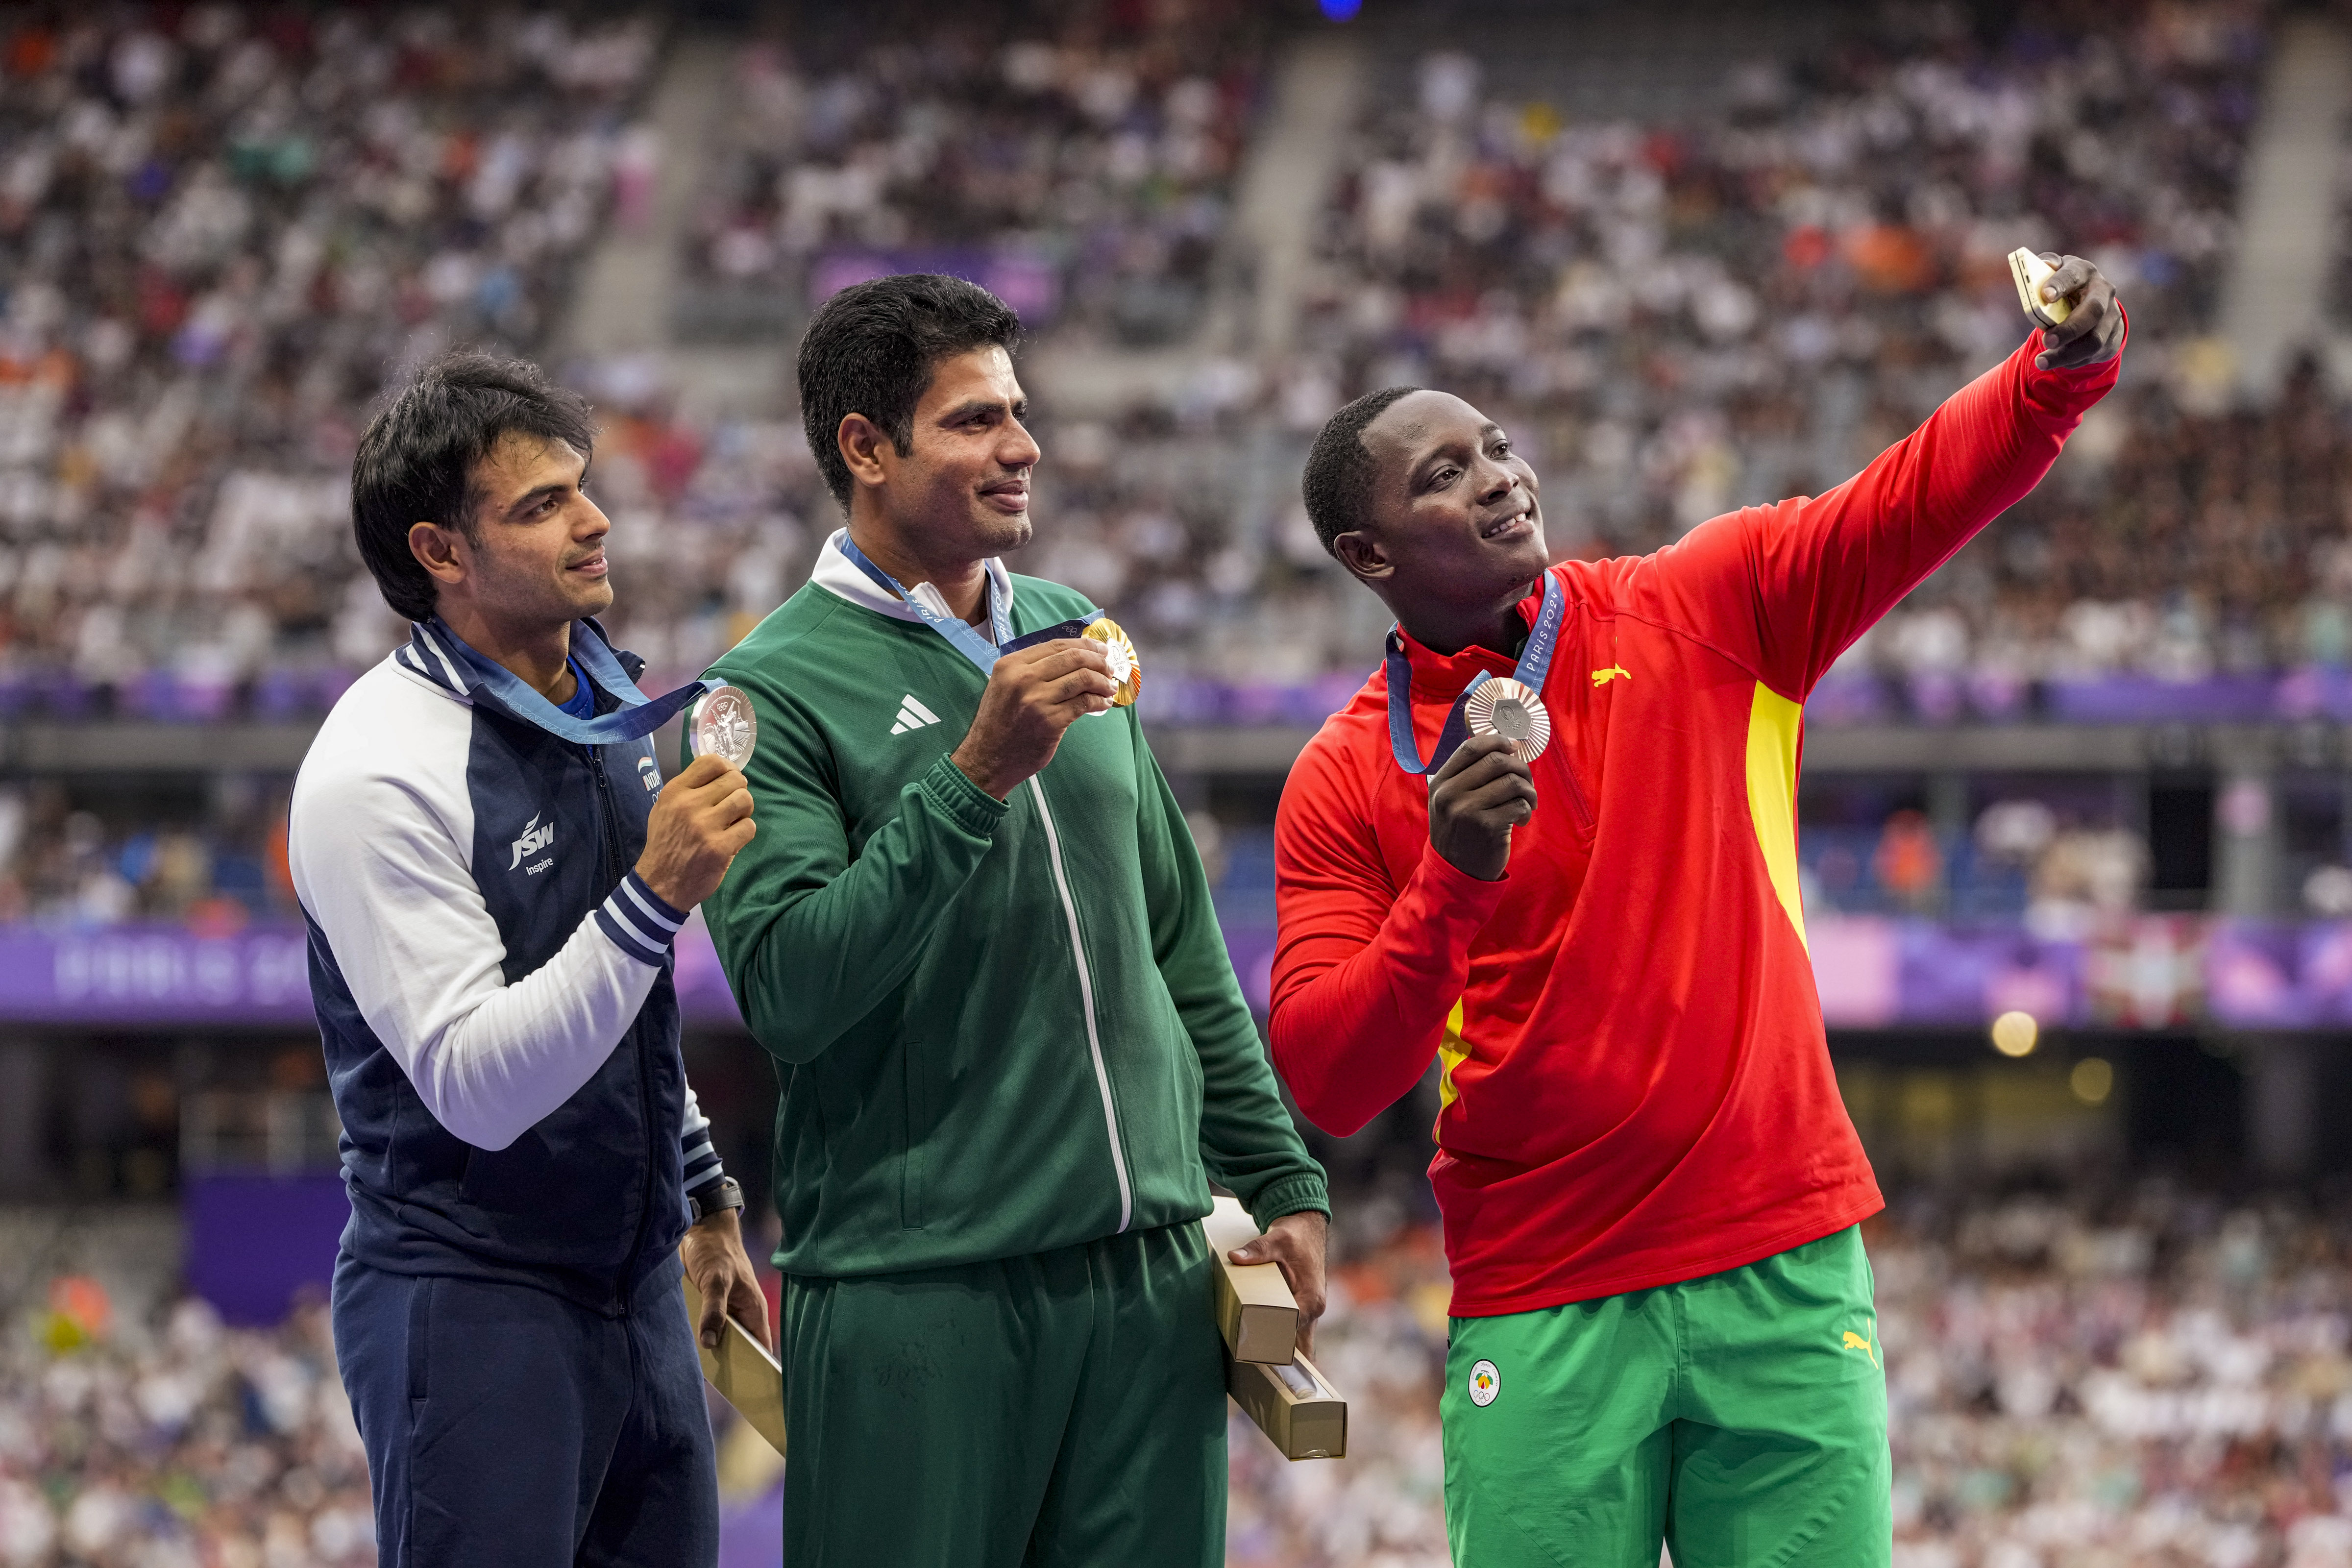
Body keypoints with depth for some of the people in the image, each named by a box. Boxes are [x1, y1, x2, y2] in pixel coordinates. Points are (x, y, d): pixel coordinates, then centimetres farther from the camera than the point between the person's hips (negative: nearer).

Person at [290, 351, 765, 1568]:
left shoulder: (609, 710, 9)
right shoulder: (381, 771, -18)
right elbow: (476, 1085, -23)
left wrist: (703, 1197, 26)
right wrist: (655, 898, -30)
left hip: (635, 1280, 8)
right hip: (473, 1302, -8)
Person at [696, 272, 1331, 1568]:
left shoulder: (1074, 642, 15)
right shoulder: (777, 689, -5)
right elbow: (786, 992, -17)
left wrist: (1281, 1180, 17)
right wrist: (975, 776, -21)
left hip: (1153, 1272, 6)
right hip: (916, 1299, -6)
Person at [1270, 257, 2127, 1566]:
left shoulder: (1705, 613, 6)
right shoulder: (1345, 785, 2)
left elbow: (1914, 500, -5)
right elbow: (1325, 1086, -5)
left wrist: (2063, 372, -23)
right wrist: (1449, 884, -19)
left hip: (1786, 1270, 1)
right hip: (1543, 1314, -1)